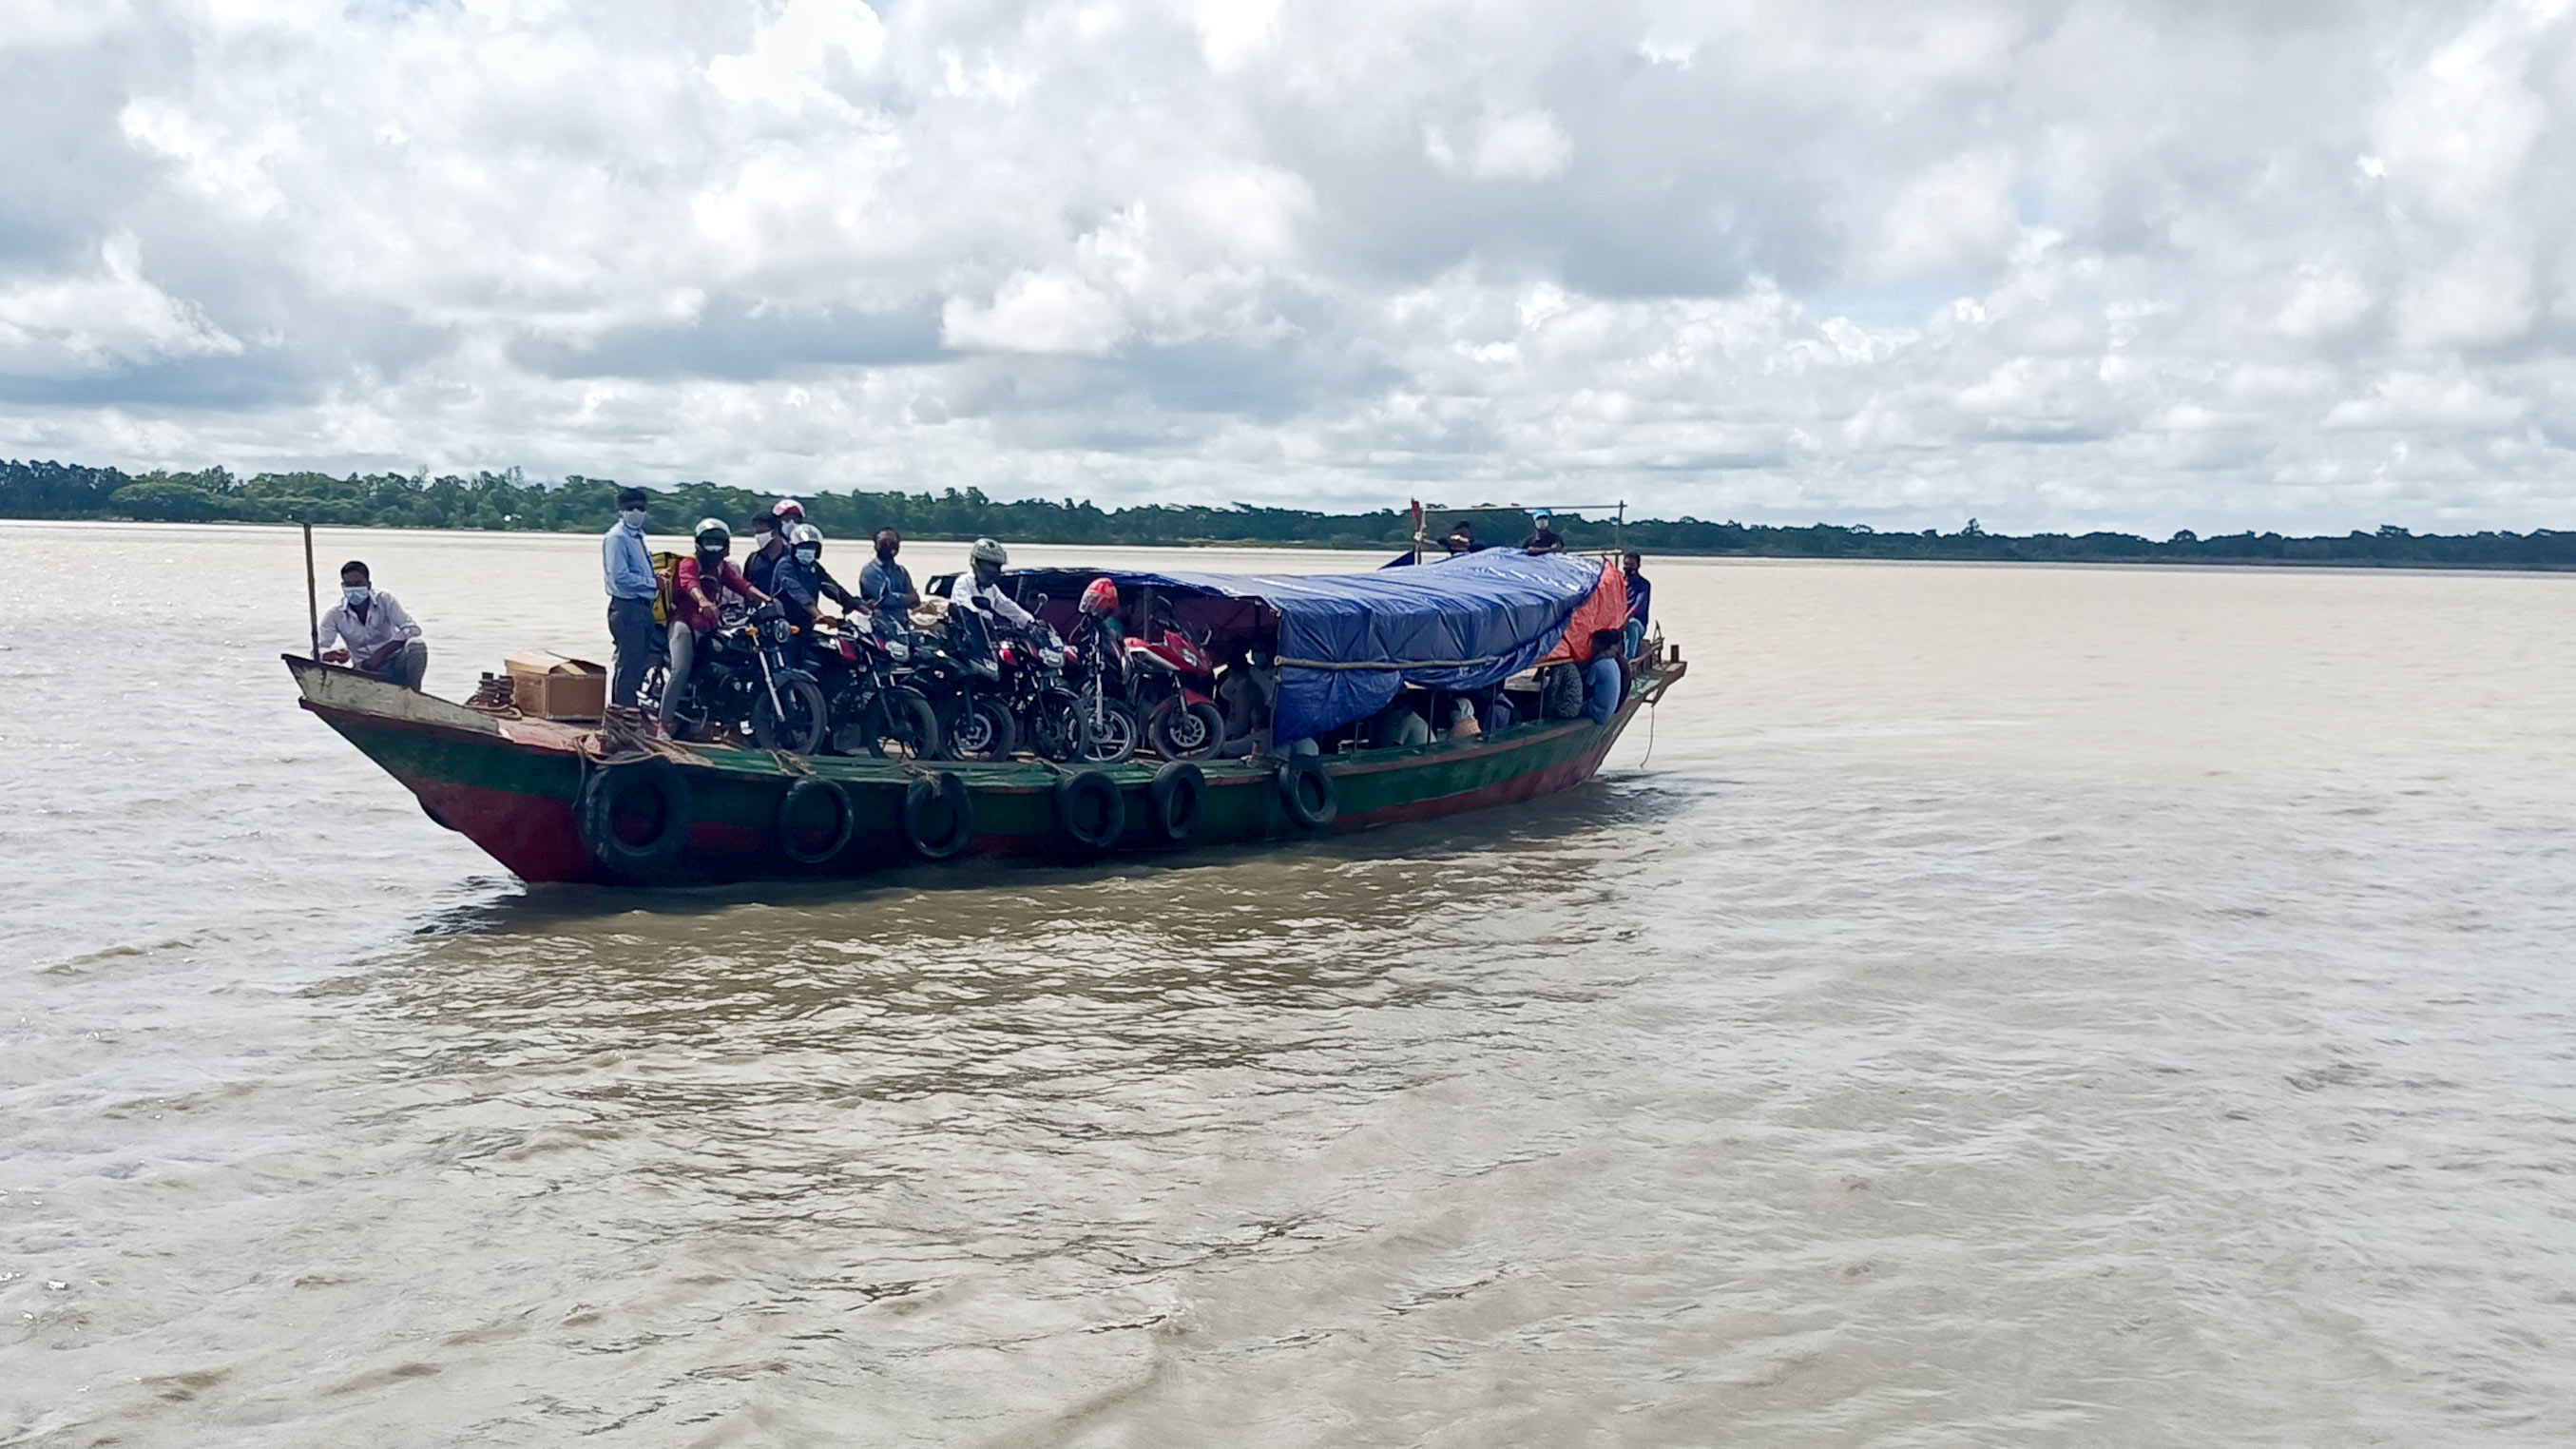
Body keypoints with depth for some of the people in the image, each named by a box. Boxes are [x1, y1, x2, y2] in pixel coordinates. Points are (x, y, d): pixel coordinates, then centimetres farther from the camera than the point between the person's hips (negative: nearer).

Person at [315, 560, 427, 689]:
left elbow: (412, 629, -14)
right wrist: (332, 655, -34)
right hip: (365, 670, 1)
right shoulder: (335, 614, -5)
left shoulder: (383, 600, -7)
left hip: (395, 663, -1)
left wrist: (380, 654, -22)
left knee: (417, 646, -32)